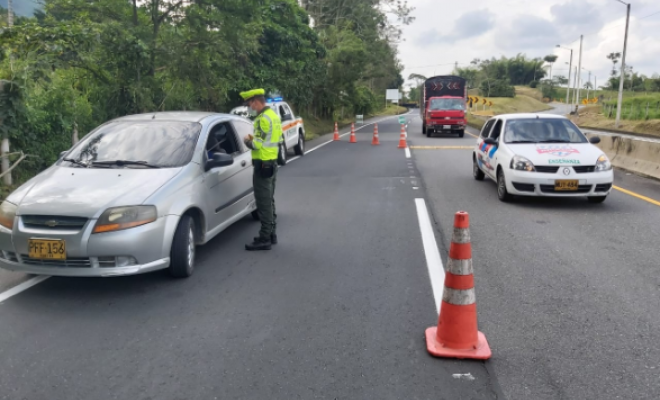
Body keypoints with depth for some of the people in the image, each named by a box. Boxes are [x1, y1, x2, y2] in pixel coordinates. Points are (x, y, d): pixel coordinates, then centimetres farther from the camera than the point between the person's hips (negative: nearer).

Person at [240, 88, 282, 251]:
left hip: (263, 165, -10)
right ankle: (271, 234, 25)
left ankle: (265, 239, 1)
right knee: (269, 201, 17)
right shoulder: (274, 115, 13)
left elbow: (260, 144, -22)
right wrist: (255, 139, 11)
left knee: (264, 203, -5)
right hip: (272, 163, 10)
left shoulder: (264, 118, -18)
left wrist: (248, 141, -5)